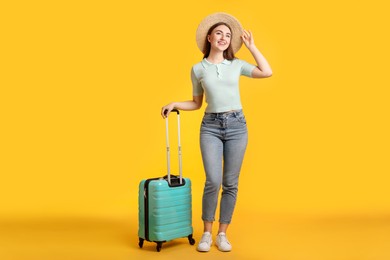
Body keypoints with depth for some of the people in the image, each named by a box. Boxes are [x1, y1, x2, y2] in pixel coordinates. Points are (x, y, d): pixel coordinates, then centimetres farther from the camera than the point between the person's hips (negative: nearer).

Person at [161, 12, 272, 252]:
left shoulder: (237, 65, 7)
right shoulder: (198, 69, 5)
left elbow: (267, 72, 1)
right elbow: (197, 104, 12)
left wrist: (251, 46, 5)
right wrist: (175, 104, -4)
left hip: (237, 125, 1)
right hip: (211, 126, -1)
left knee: (230, 183, 2)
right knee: (213, 181, -13)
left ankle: (222, 234, 15)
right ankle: (207, 233, 6)